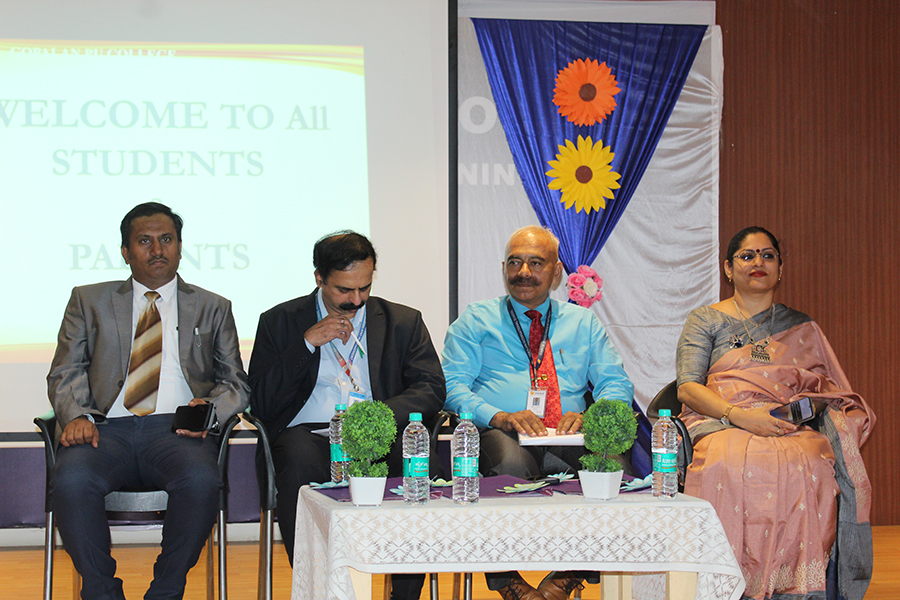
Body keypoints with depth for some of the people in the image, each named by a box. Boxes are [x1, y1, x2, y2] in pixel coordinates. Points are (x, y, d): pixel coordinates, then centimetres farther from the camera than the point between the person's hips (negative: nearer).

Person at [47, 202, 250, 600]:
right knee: (71, 480, -34)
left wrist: (210, 409, -7)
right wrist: (76, 416, -9)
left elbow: (236, 384, 17)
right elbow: (64, 376, 14)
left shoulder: (213, 309, 21)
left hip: (177, 430, 0)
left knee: (201, 481, -35)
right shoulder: (89, 301, 21)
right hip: (107, 427, 0)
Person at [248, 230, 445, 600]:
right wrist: (307, 343, -5)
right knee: (299, 461, -37)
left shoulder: (403, 322, 17)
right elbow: (260, 404, 5)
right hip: (310, 432, -1)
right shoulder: (280, 322, 13)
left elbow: (432, 390, 5)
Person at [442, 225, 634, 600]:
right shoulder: (476, 320, 18)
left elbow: (616, 384, 15)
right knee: (509, 461, -40)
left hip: (568, 441, 2)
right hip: (499, 437, -2)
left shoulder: (583, 324, 25)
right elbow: (452, 385, 5)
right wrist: (497, 416, -14)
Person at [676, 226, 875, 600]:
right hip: (721, 426, -1)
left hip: (792, 428, 1)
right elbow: (687, 388, 3)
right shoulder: (705, 320, 17)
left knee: (808, 469, -35)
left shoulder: (802, 327, 24)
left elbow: (834, 393, 18)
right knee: (729, 467, -38)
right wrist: (738, 415, -14)